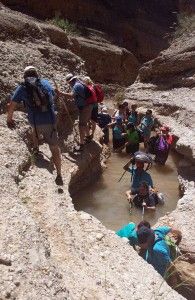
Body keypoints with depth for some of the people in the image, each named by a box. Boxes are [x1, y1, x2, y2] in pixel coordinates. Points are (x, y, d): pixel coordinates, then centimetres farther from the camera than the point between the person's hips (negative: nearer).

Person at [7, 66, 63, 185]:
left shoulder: (22, 87, 3)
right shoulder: (46, 83, 9)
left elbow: (11, 106, 3)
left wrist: (9, 119, 20)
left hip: (36, 122, 0)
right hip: (50, 121, 0)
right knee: (55, 147, 8)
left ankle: (36, 148, 44)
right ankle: (59, 175, 7)